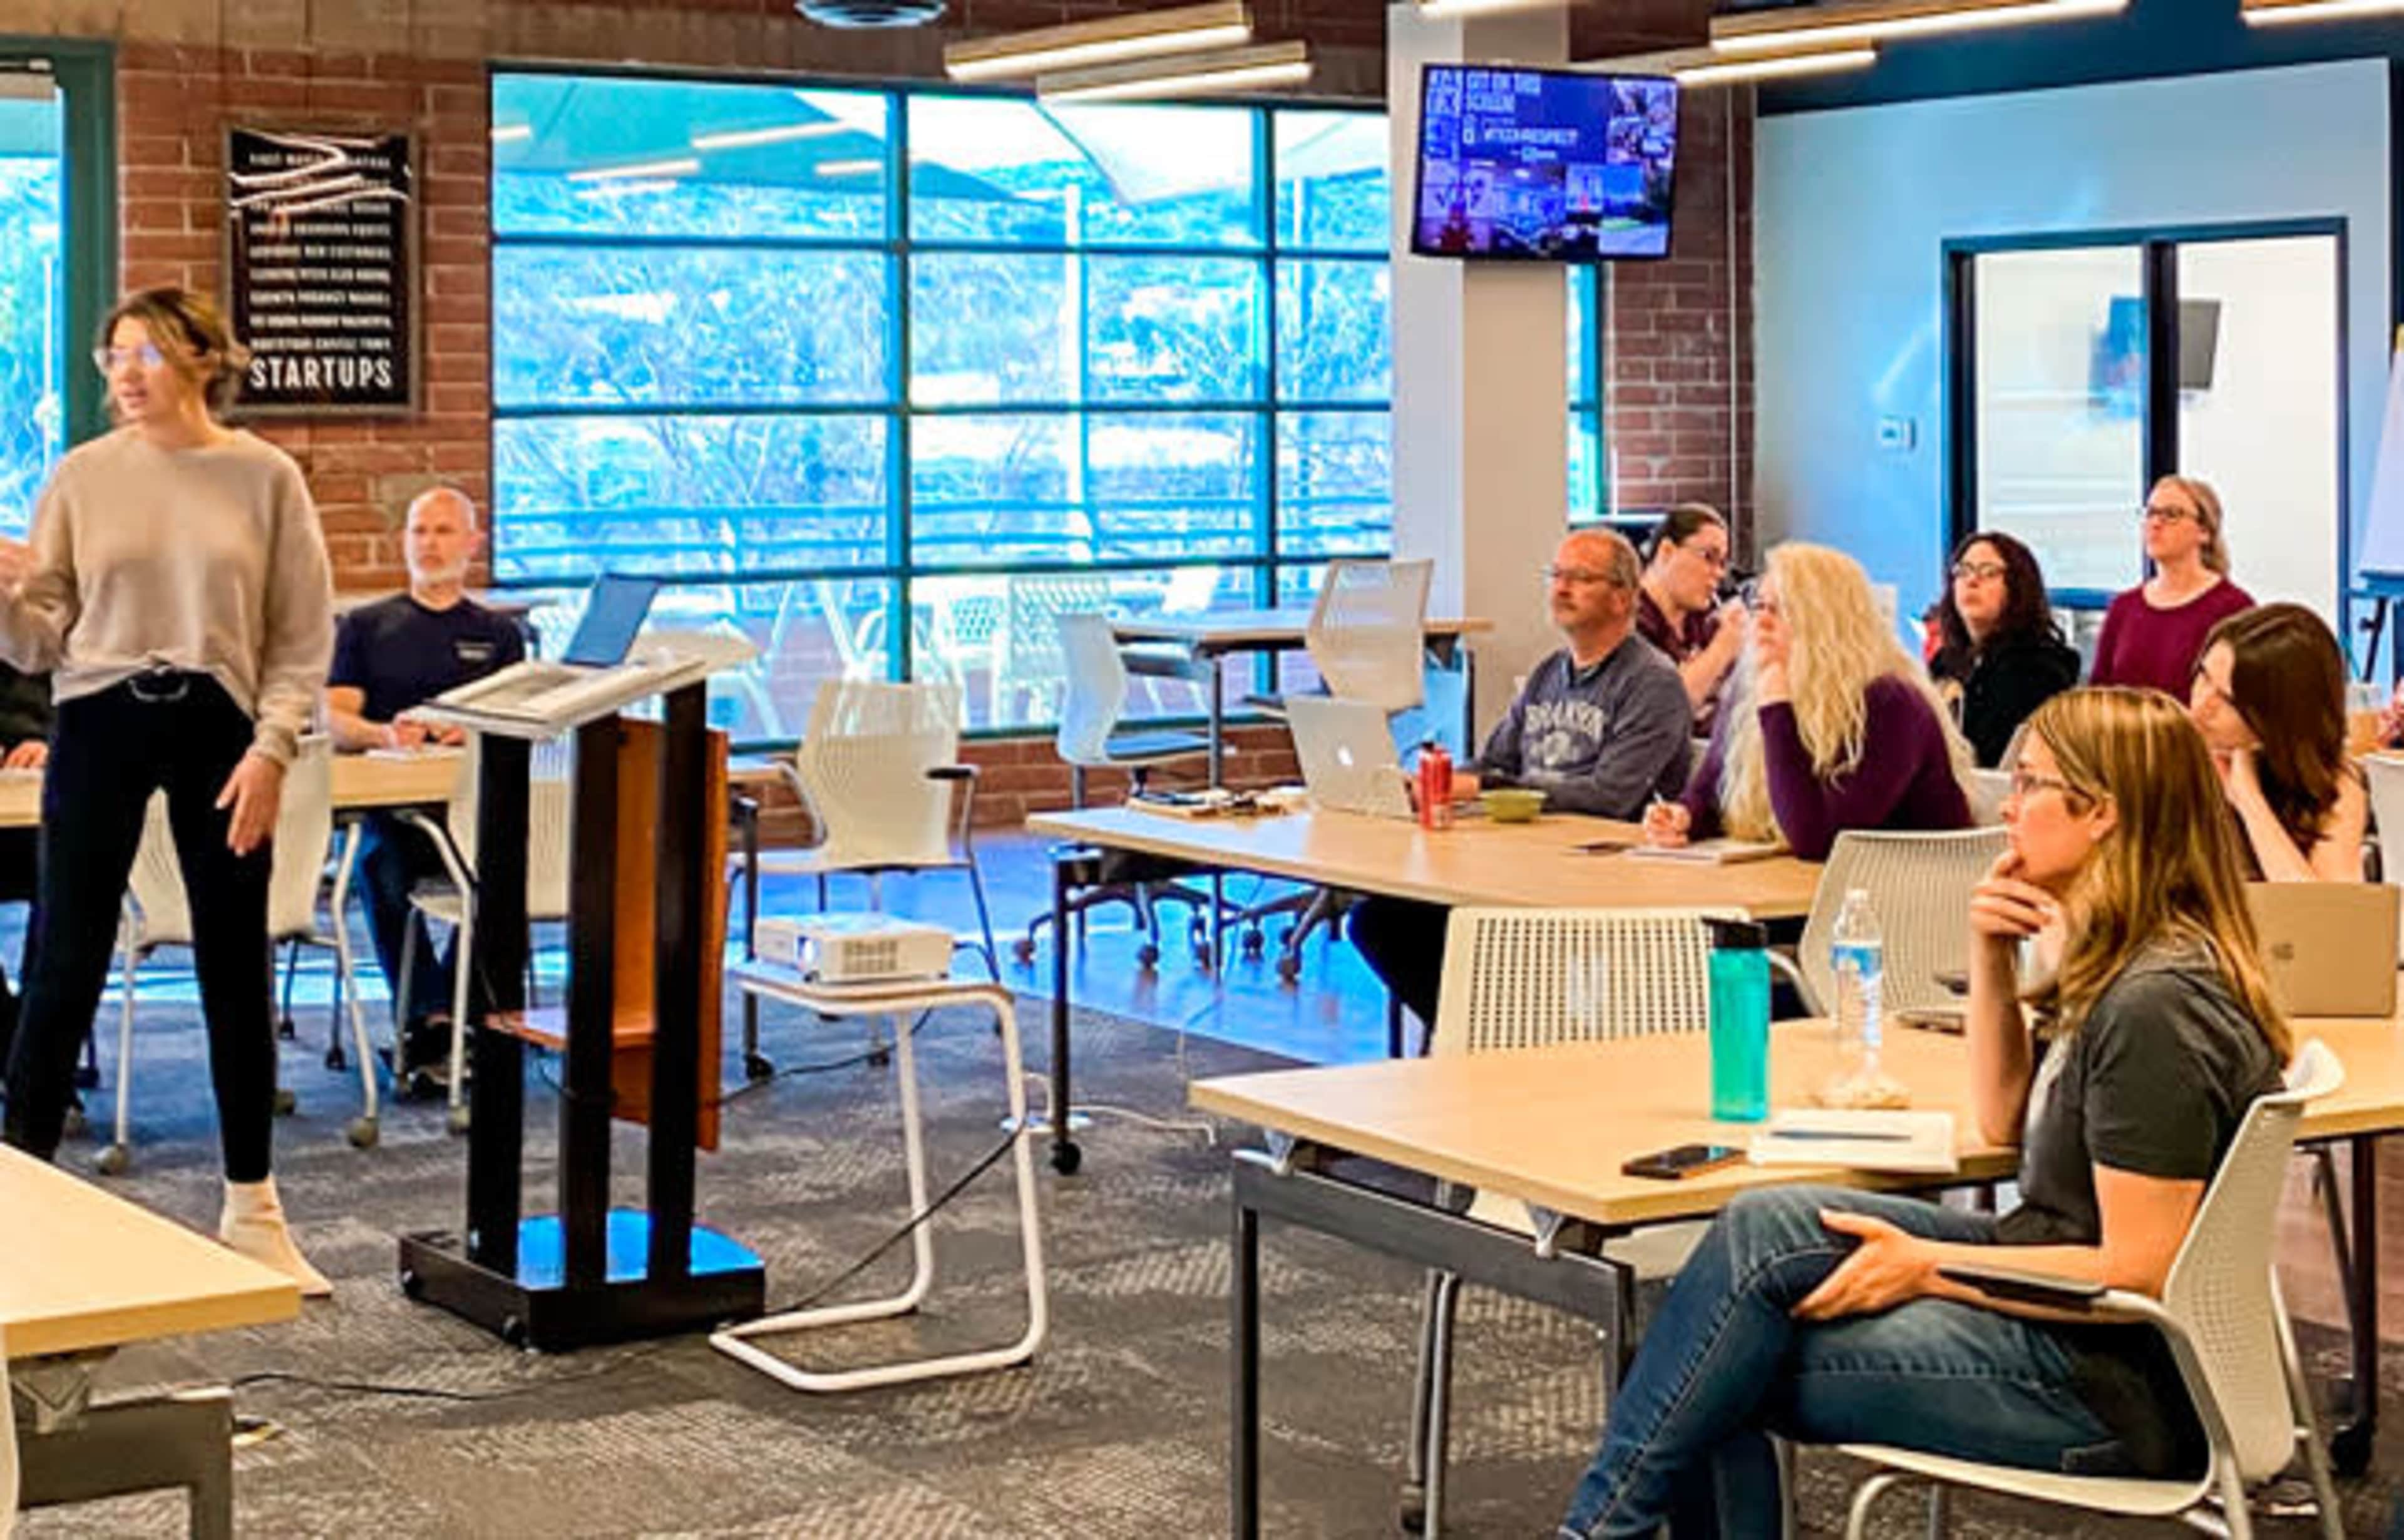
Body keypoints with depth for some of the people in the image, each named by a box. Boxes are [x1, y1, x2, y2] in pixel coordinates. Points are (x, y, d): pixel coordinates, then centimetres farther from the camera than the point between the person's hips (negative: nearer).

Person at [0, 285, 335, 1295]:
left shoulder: (266, 477, -1)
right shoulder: (81, 476, 1)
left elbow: (303, 635, 0)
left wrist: (271, 748, -10)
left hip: (218, 728, 0)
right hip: (101, 724, 0)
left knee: (236, 969, 7)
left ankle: (252, 1212, 19)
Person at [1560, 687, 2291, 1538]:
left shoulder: (2158, 1006, -22)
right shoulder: (2118, 967, 10)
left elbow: (2138, 1273, -23)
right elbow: (2005, 1124, 21)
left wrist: (1926, 1268, -17)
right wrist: (1991, 960, 6)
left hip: (2115, 1386, -10)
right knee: (1761, 1228, -5)